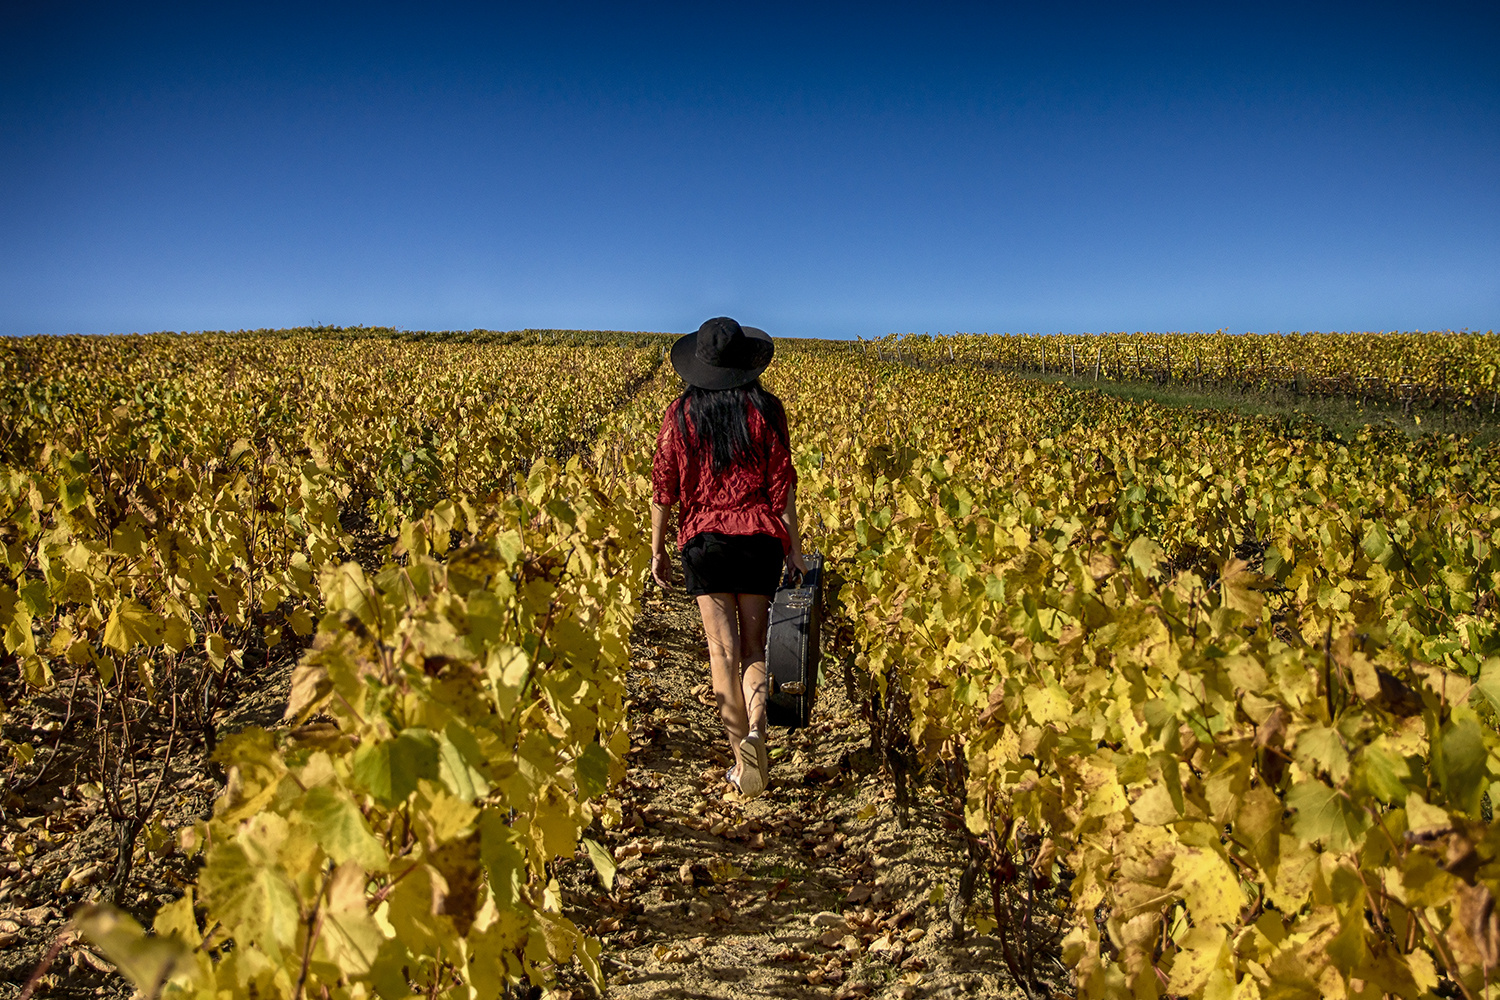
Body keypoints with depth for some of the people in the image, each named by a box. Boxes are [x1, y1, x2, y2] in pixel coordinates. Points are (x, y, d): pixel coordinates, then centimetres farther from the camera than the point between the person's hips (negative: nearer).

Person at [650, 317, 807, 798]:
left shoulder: (681, 414, 1)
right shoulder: (766, 409, -2)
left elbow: (664, 487, 2)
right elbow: (782, 484, -3)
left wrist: (658, 549, 12)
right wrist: (794, 547, 4)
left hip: (703, 540, 0)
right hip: (759, 538, 0)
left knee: (723, 650, 3)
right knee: (754, 642, 14)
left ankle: (745, 766, 5)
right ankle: (755, 725, -11)